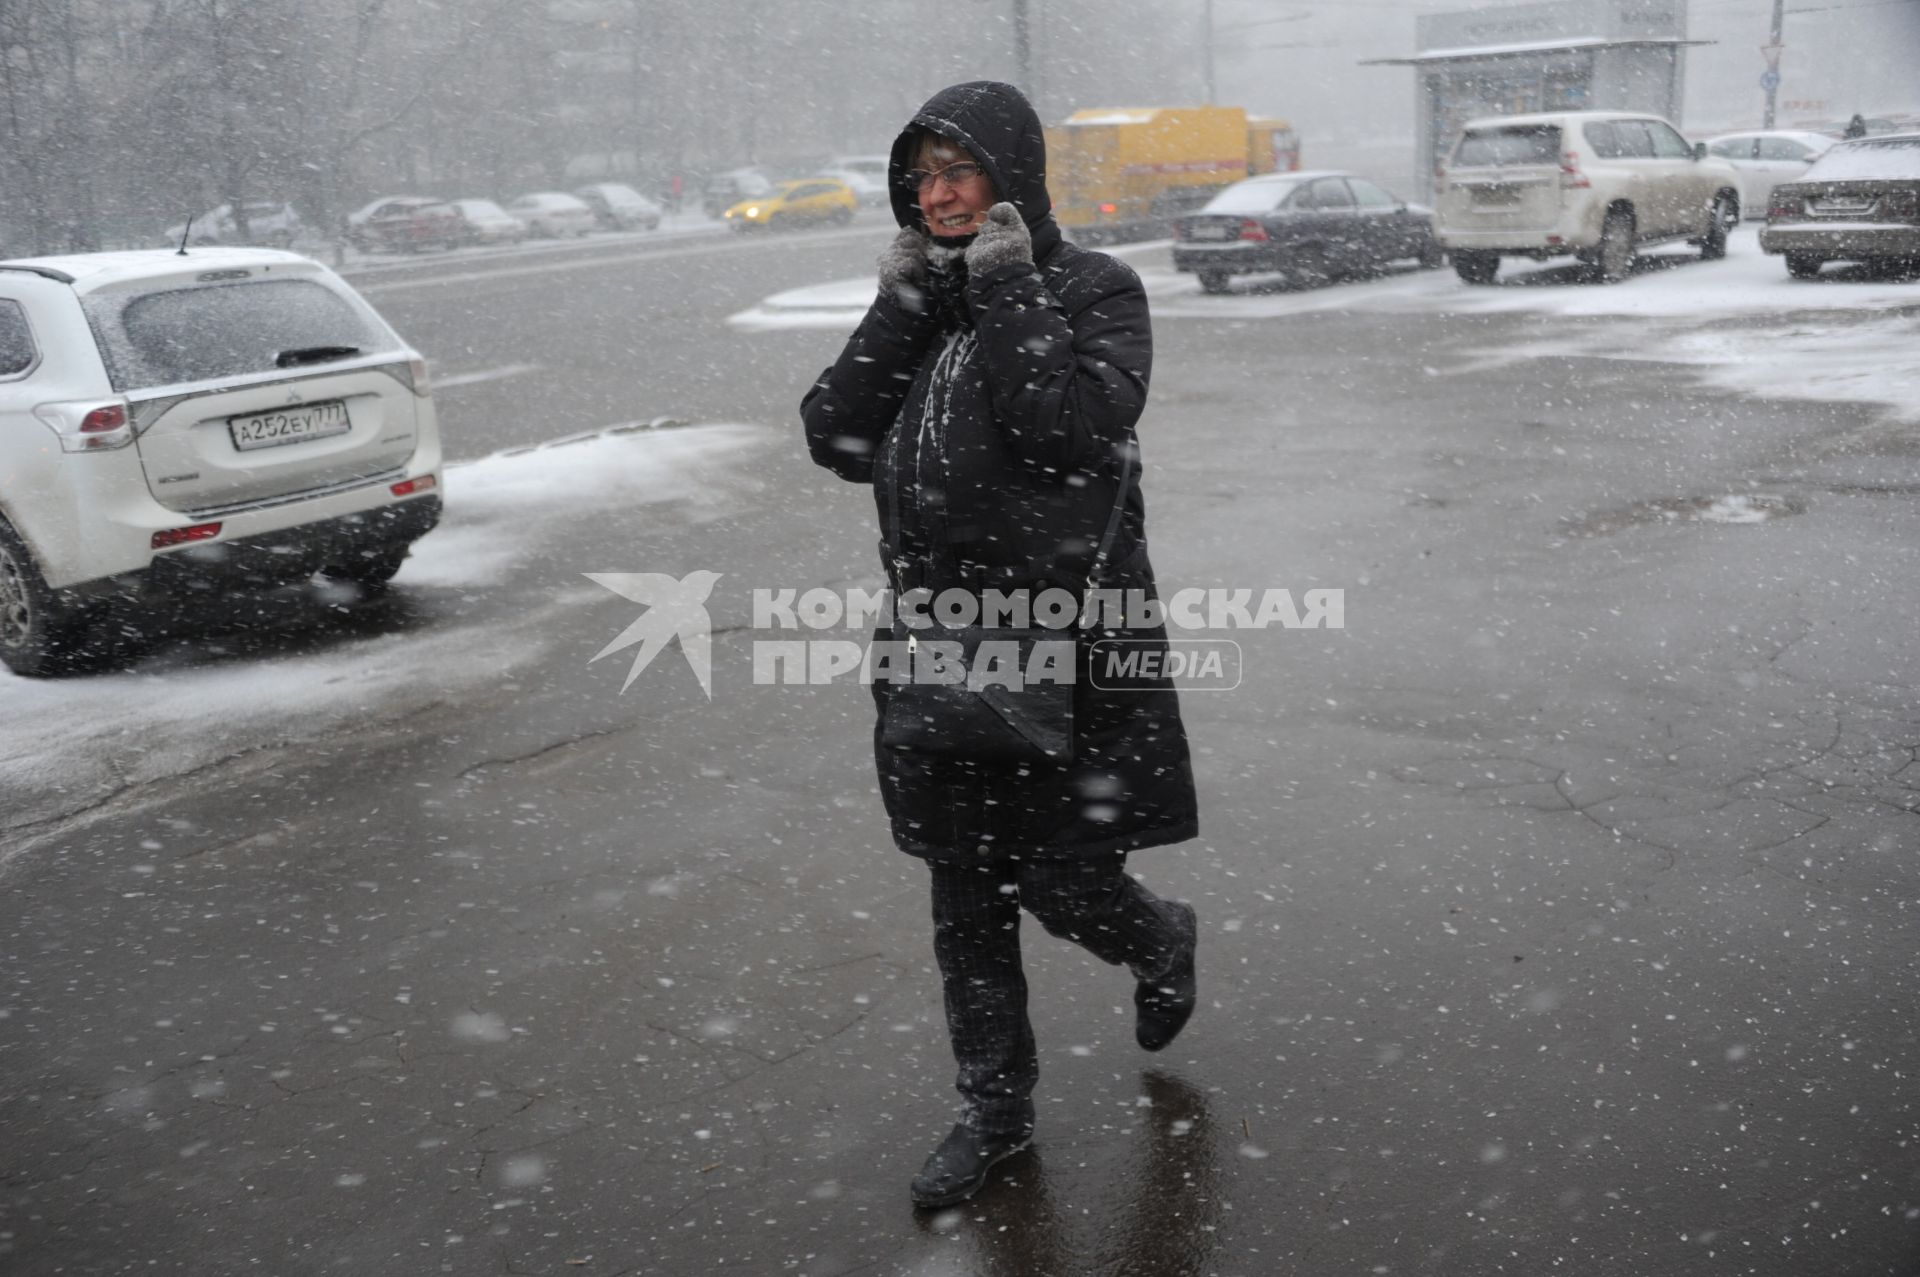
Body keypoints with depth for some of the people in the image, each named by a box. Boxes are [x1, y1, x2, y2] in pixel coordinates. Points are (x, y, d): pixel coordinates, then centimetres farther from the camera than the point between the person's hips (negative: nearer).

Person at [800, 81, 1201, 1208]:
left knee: (1064, 883, 2)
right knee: (967, 900, 12)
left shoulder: (1095, 289, -6)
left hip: (1071, 645, -5)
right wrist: (903, 306, -8)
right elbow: (836, 439, -1)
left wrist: (1008, 293, -17)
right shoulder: (921, 295, 9)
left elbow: (1077, 430, -23)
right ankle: (996, 1110, 30)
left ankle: (1164, 942, 38)